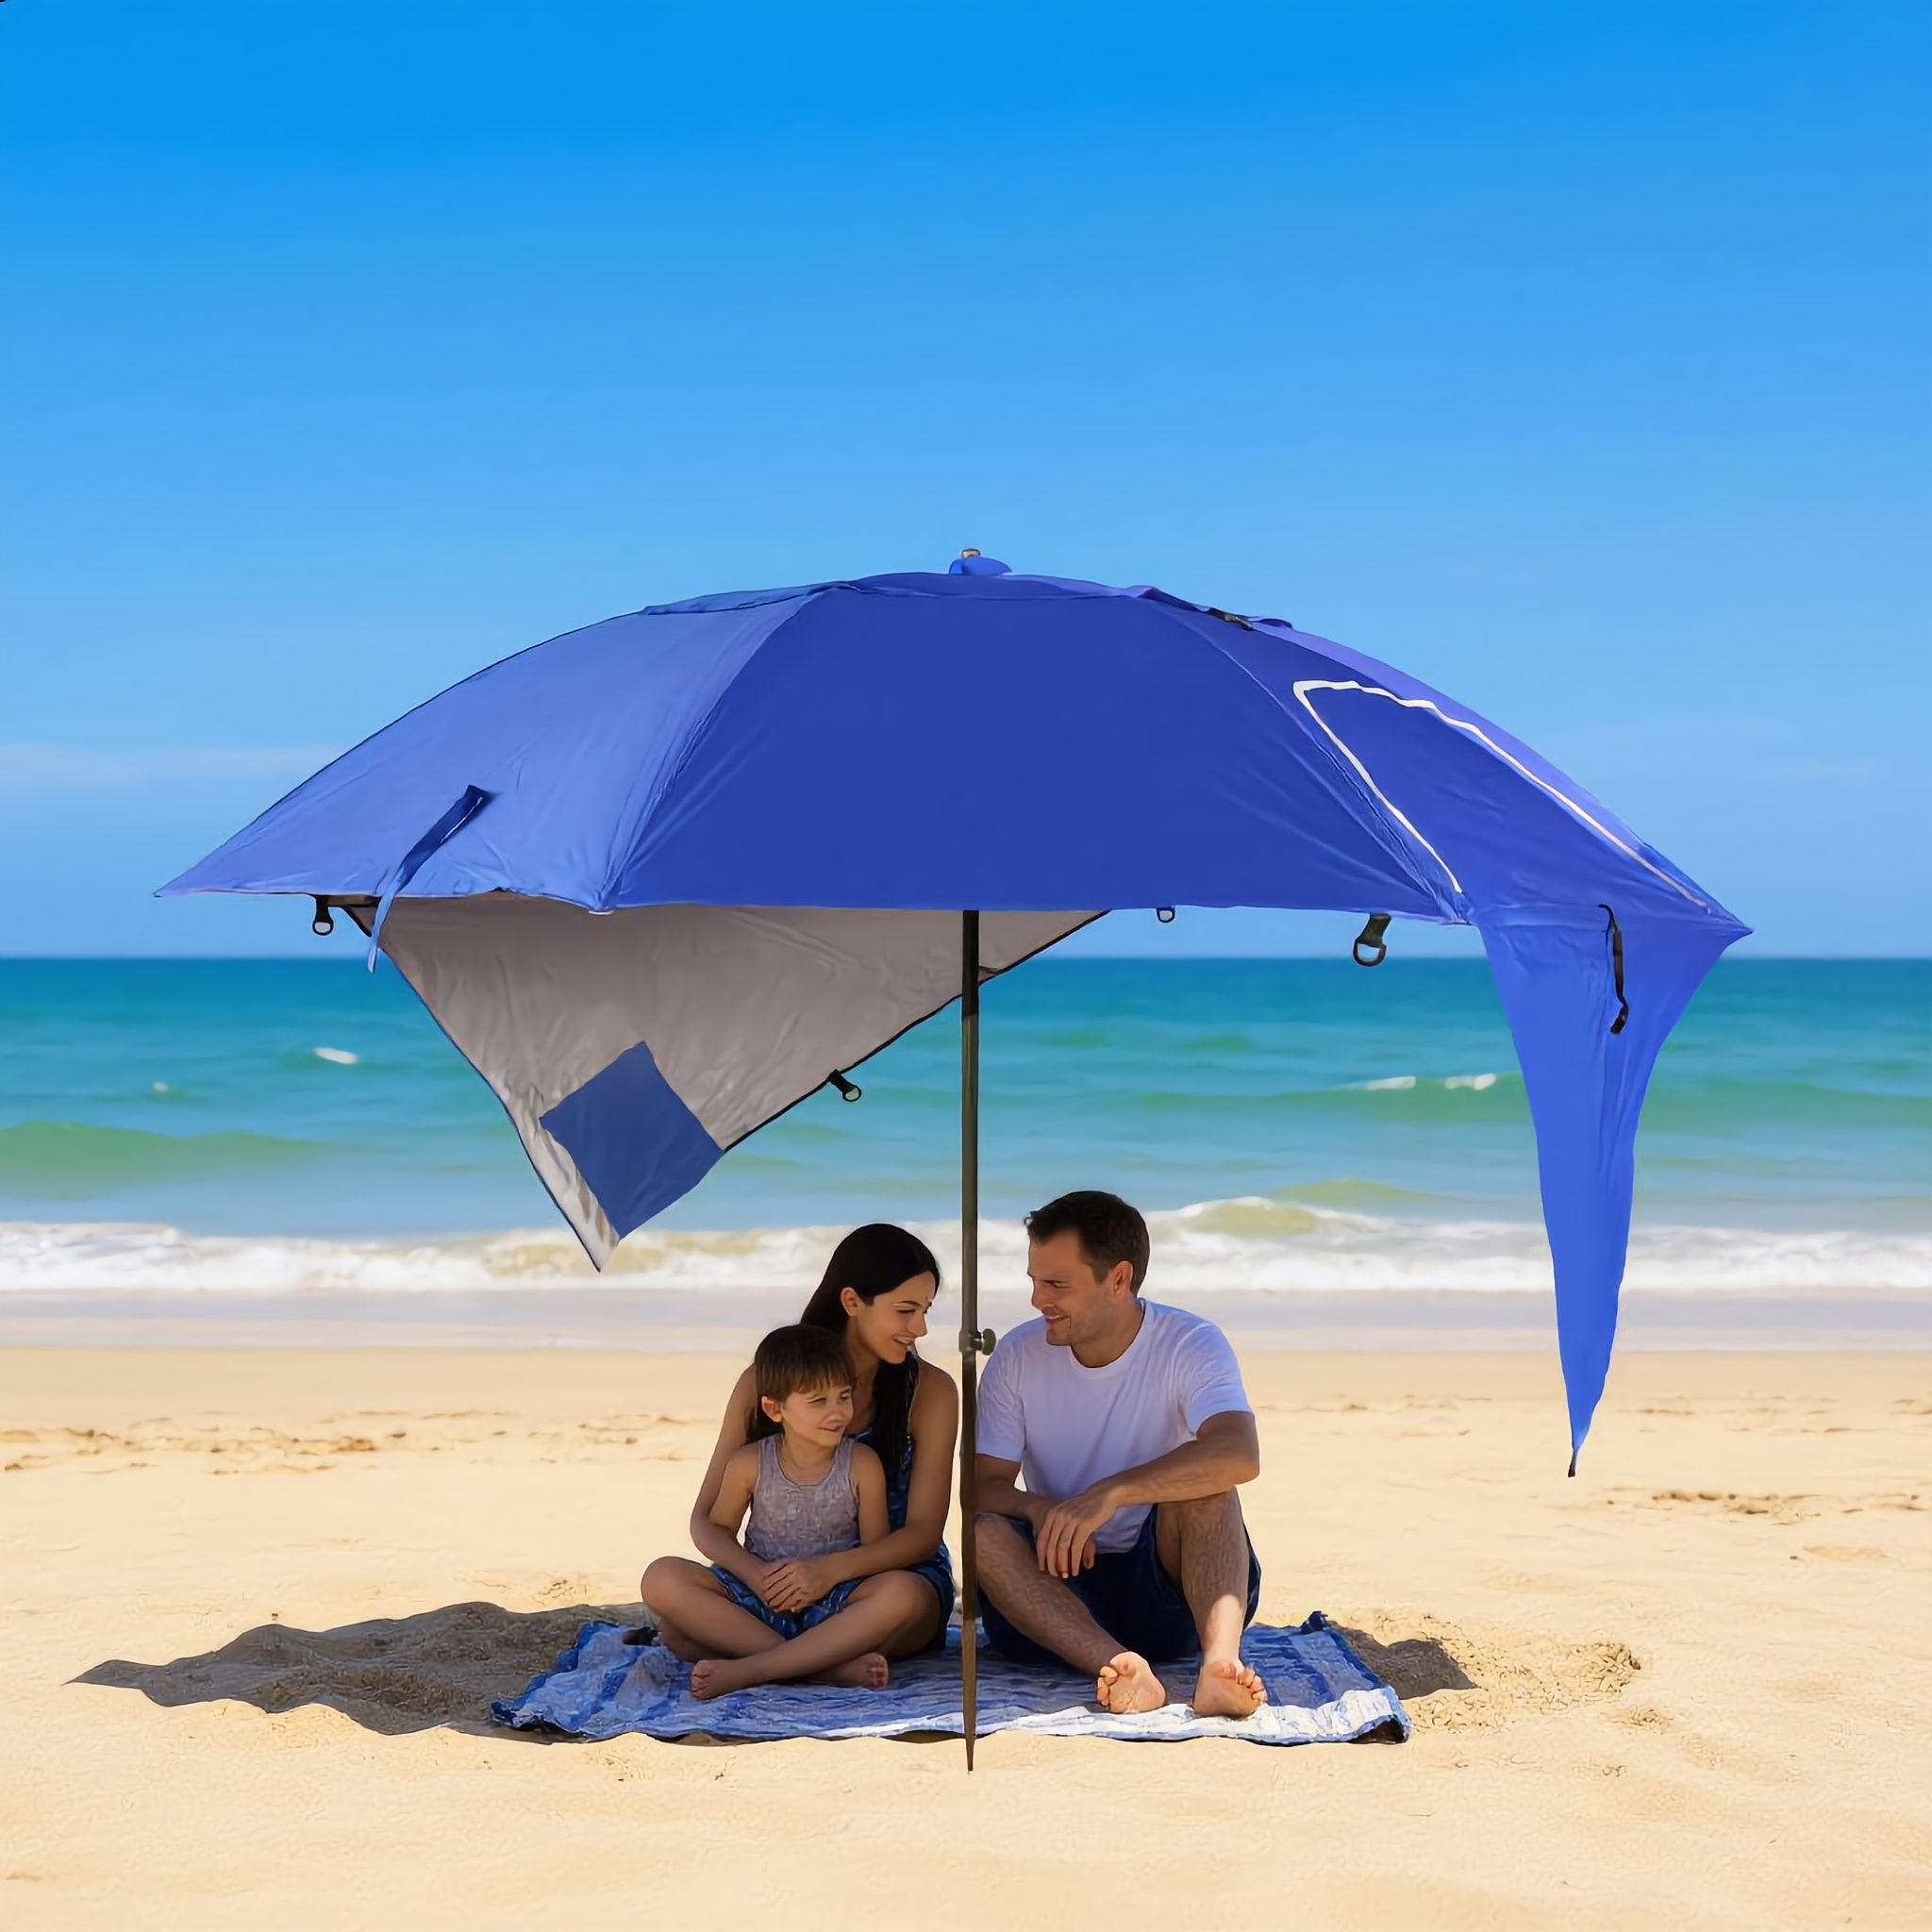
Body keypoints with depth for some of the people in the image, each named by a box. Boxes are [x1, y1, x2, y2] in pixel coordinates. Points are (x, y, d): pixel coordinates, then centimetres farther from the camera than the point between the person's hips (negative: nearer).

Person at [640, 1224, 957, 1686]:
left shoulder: (930, 1391, -2)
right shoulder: (765, 1381, 1)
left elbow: (924, 1530, -8)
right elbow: (707, 1518, 0)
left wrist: (832, 1569, -26)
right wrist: (756, 1576, -22)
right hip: (783, 1585, 2)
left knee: (899, 1596, -39)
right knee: (662, 1579, -25)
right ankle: (837, 1661, -34)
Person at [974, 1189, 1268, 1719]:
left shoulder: (1190, 1344, -9)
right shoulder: (1018, 1356, 1)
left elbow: (1239, 1456, -28)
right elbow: (982, 1487, -2)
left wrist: (1109, 1494, -37)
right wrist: (1039, 1508, -26)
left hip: (1168, 1583, -2)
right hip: (1066, 1585, 2)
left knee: (1202, 1480, -29)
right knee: (985, 1535, -27)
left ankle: (1219, 1660, -50)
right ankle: (1124, 1670, -47)